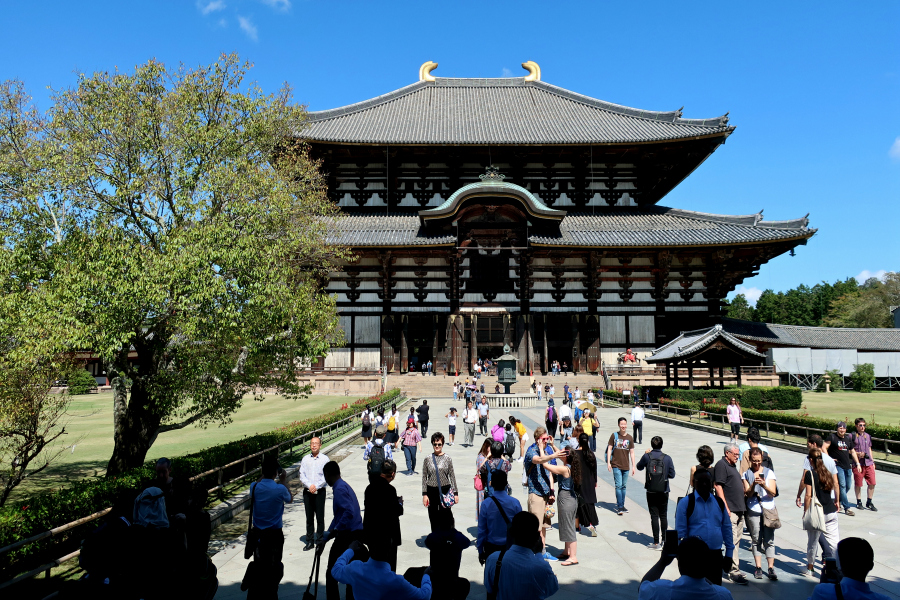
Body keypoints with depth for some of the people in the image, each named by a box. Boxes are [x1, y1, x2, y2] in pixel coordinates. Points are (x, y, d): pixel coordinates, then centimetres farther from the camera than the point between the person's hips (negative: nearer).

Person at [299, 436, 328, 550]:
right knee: (309, 517, 8)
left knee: (320, 517, 3)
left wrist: (316, 486, -15)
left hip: (320, 491, -2)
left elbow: (326, 476, -6)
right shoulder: (305, 459, 5)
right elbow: (302, 475, 1)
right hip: (307, 491, 2)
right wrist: (309, 485, -13)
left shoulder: (324, 459, -1)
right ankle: (309, 541, 17)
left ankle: (320, 540, 15)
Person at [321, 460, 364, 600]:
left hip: (347, 535, -9)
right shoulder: (344, 486, 17)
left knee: (331, 573, 5)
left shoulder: (339, 489, -13)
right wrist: (325, 537, 24)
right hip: (356, 533, 9)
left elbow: (349, 512, -27)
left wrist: (332, 533, -21)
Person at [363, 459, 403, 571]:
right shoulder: (390, 490, -21)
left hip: (370, 532, 7)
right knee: (388, 566, 7)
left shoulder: (370, 487, 0)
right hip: (386, 533, -7)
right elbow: (396, 511, -19)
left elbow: (366, 504, 9)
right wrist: (400, 503, 2)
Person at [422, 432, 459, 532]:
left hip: (445, 490, -1)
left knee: (446, 516, 0)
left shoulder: (447, 458, 1)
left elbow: (452, 476, 3)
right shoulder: (428, 459, 1)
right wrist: (424, 494, -1)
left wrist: (456, 493, 1)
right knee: (434, 517, 6)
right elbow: (424, 478, 3)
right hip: (432, 491, 1)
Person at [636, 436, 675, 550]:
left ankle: (656, 543, 5)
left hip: (651, 491, -1)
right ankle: (665, 540, 20)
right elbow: (672, 474, -2)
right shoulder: (667, 458, -7)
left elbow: (639, 467, 9)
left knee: (654, 516, 3)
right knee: (663, 516, 13)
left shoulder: (647, 456, -8)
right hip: (663, 491, 1)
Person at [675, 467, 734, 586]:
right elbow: (680, 531, -3)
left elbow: (727, 529, 14)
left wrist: (729, 554, 11)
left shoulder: (719, 502, 9)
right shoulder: (685, 502, -4)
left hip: (716, 554, 4)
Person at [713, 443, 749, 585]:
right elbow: (718, 486, -16)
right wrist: (725, 508, -20)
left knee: (736, 539, 14)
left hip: (740, 509, 9)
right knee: (732, 540, -9)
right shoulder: (721, 465, -10)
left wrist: (743, 507, 20)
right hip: (730, 510, -9)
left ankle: (733, 566, 25)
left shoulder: (733, 466, 18)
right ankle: (734, 572, -7)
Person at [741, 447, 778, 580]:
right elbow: (748, 493, -2)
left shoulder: (769, 472, 5)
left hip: (768, 509, 0)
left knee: (769, 539, -2)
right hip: (753, 510, 0)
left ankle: (771, 568, 4)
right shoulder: (746, 474, 7)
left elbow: (773, 493, -2)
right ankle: (758, 567, 11)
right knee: (756, 539, 3)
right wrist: (754, 485, -21)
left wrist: (764, 485, -22)